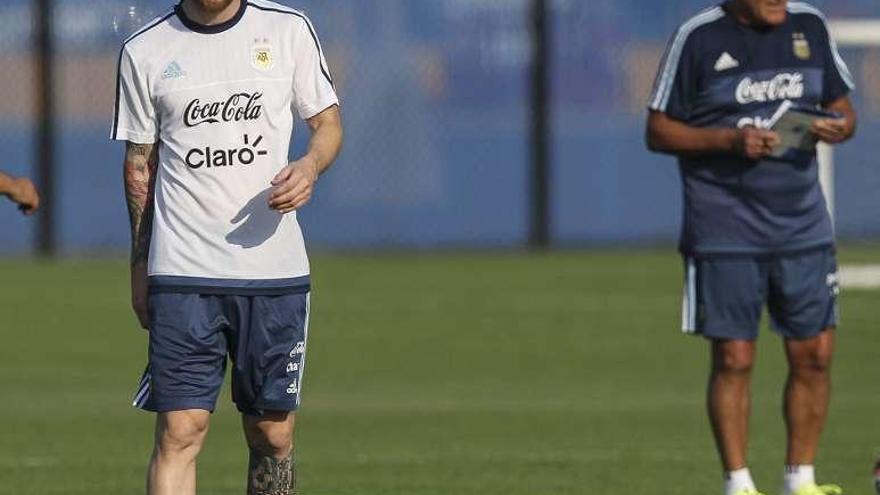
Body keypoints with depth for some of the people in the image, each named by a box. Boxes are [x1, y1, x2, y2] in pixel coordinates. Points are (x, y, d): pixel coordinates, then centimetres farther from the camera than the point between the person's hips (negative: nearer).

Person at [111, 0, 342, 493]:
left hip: (275, 269, 1)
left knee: (273, 434, 6)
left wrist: (310, 166, -12)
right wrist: (140, 267, 8)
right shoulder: (144, 51, 3)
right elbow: (140, 164, 11)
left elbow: (329, 123, 11)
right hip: (182, 271, -1)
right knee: (180, 433, -10)